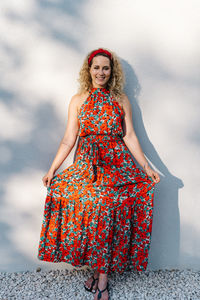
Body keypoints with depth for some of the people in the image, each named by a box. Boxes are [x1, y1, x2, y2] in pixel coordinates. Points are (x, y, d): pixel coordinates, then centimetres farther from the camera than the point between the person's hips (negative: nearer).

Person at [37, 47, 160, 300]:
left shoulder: (121, 100, 10)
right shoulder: (78, 100, 10)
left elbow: (129, 136, 6)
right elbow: (69, 139, 7)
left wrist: (147, 168, -1)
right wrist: (52, 169, 1)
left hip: (117, 164, 0)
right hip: (87, 164, 1)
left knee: (107, 205, -18)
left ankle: (101, 273, -4)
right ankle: (100, 271, 2)